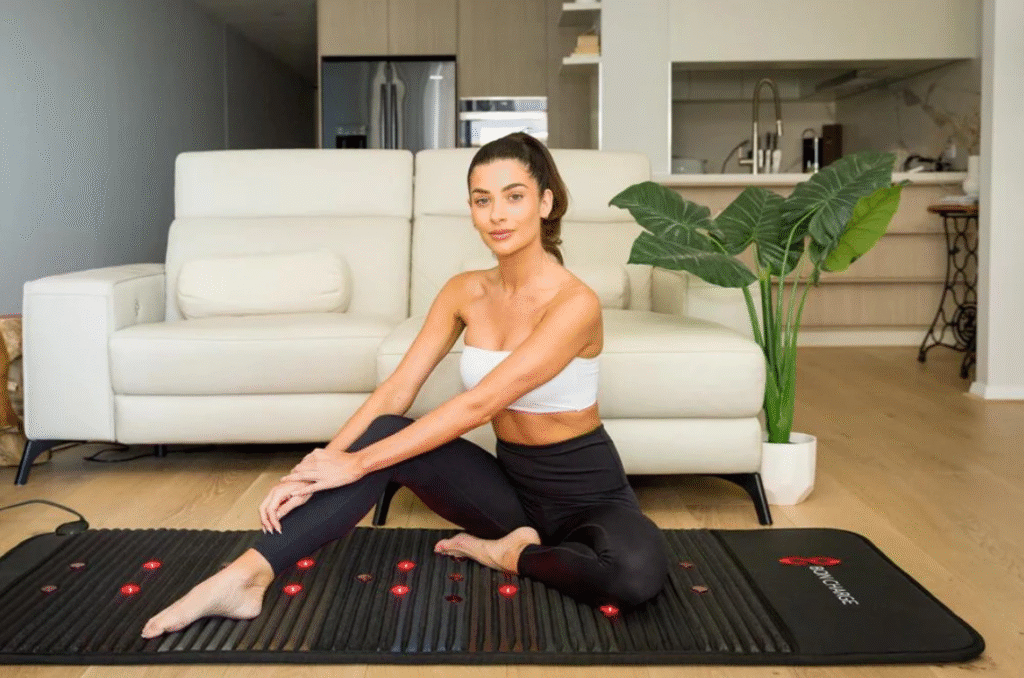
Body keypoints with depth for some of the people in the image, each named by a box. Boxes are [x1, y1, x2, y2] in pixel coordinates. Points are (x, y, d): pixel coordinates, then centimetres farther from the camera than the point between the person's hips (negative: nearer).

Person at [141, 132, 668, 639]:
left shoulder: (575, 303, -23)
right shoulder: (463, 292, -2)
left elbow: (478, 404, -29)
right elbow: (395, 391, -8)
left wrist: (357, 464, -29)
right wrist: (318, 467, -22)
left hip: (587, 493, -4)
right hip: (512, 484, 4)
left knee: (639, 572, -37)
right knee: (388, 433, -20)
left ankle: (511, 555, -9)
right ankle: (246, 576, -23)